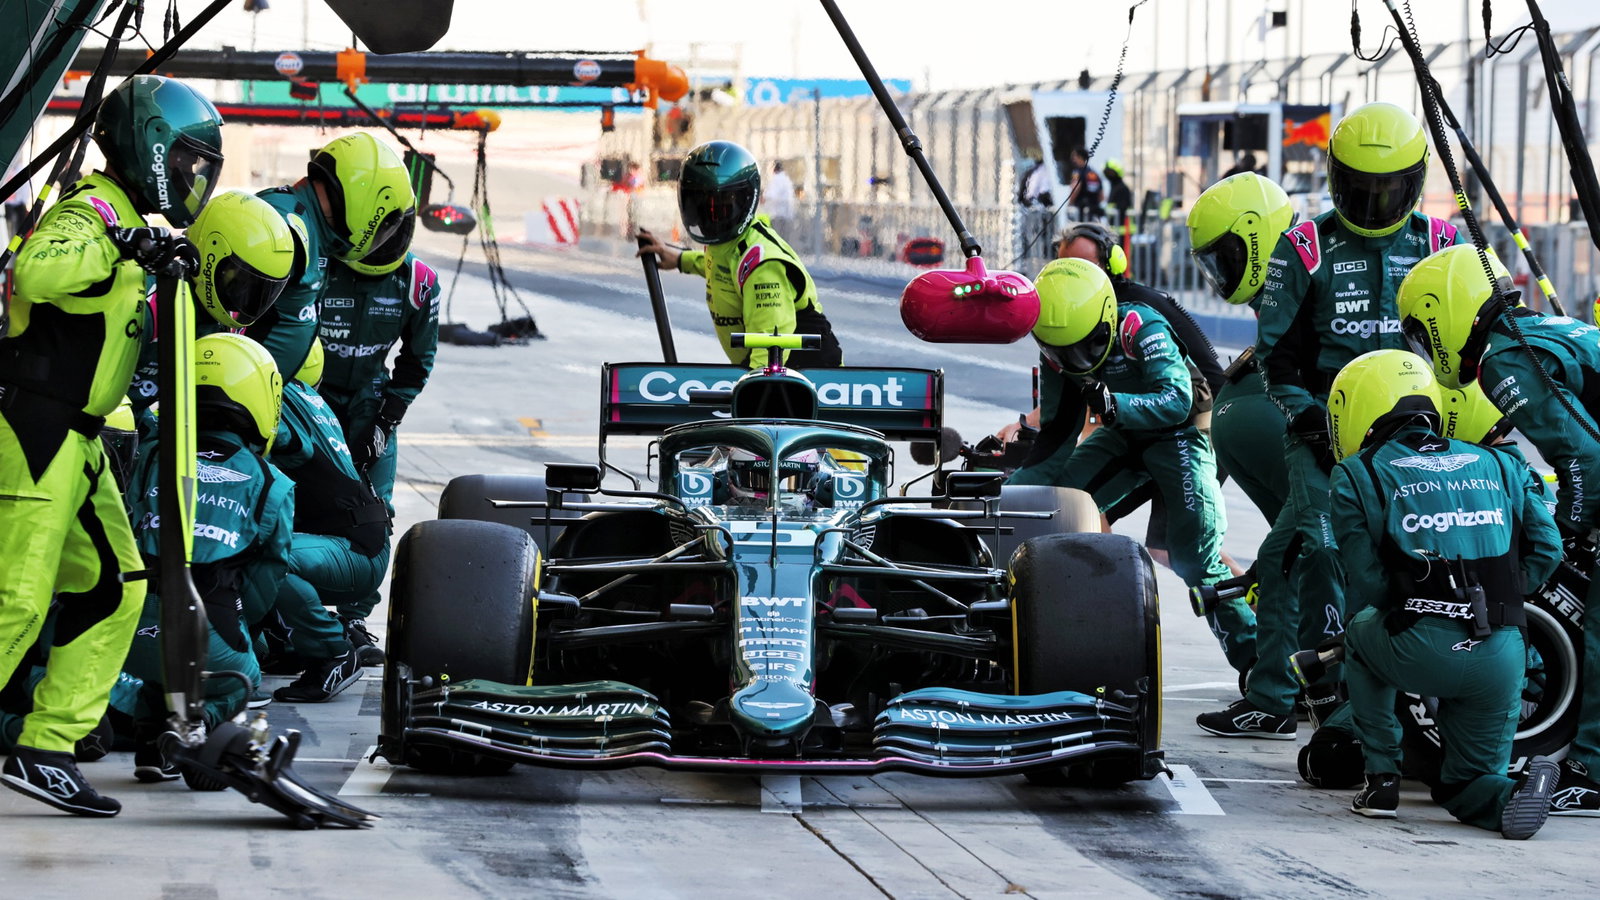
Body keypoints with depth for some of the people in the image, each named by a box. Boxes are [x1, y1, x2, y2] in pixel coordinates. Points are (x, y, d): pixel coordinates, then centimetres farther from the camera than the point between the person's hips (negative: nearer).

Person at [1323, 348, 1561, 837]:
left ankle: (1382, 779, 22)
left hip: (1420, 652, -3)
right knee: (1467, 787, 22)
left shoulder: (1357, 476, 6)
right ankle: (1519, 791, -13)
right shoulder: (1499, 466, 18)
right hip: (1502, 659, 3)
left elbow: (1366, 585, 1)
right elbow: (1546, 549, 9)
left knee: (1361, 632, 33)